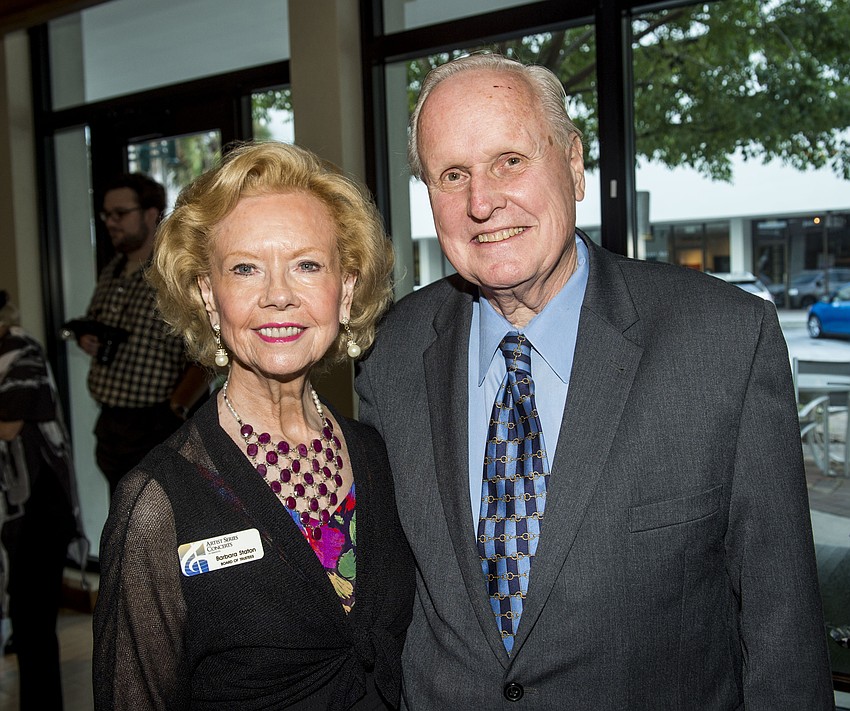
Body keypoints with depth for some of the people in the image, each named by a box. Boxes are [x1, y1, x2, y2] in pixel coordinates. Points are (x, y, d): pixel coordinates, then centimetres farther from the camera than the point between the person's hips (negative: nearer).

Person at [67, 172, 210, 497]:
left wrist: (175, 410, -24)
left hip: (158, 431, -8)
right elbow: (91, 321, 26)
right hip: (111, 428, 8)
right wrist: (84, 336, 3)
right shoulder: (111, 271, 11)